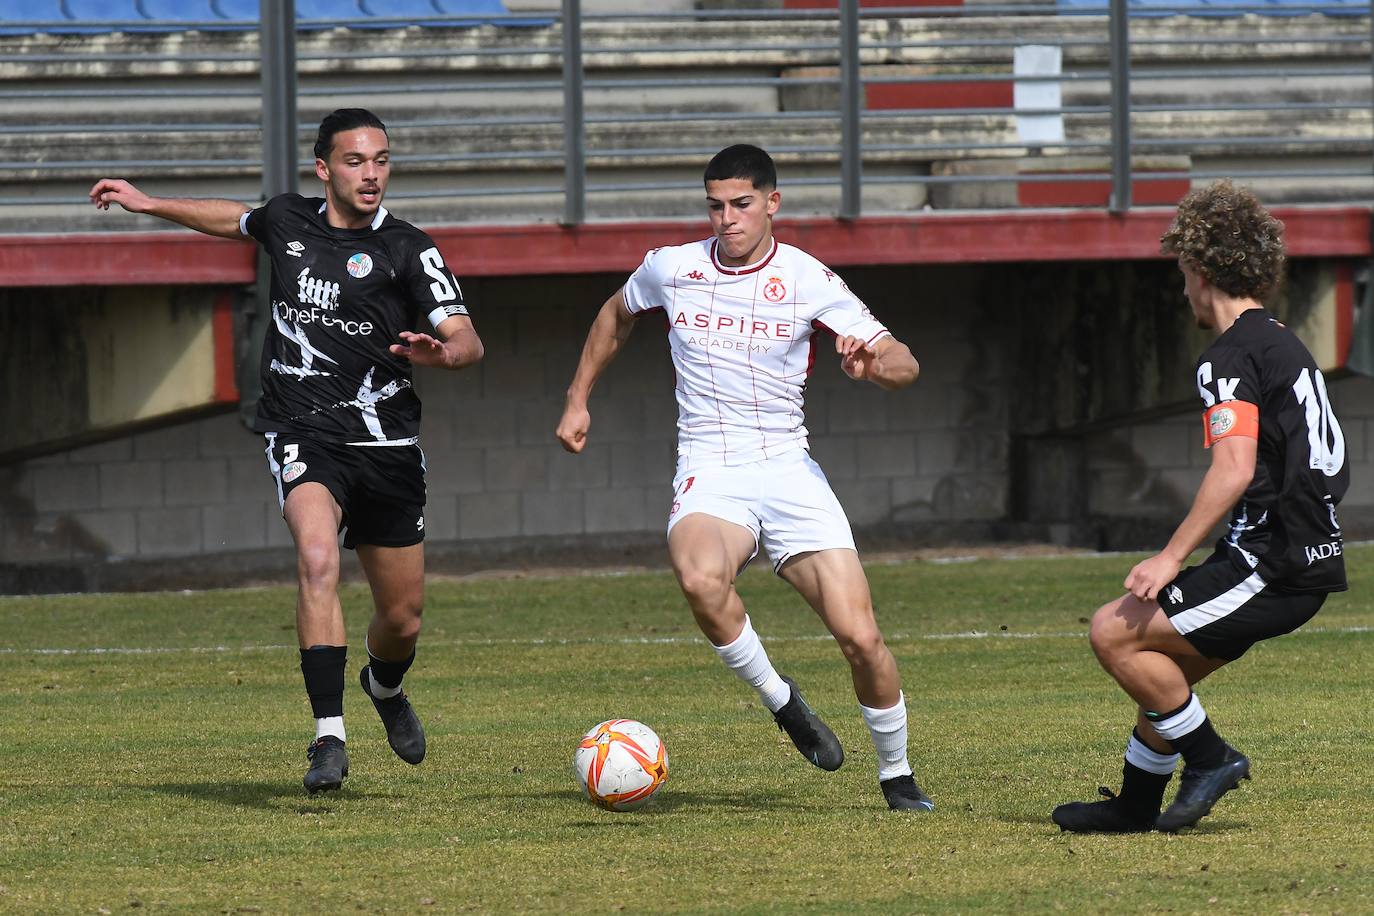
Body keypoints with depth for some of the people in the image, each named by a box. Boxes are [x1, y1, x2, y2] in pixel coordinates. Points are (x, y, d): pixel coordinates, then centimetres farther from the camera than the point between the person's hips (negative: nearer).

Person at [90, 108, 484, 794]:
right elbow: (238, 222, 31)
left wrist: (443, 351, -34)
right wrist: (148, 204, 37)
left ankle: (385, 686, 47)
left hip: (386, 446, 0)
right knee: (318, 560, -30)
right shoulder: (286, 222, 6)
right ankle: (329, 738, -32)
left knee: (402, 619, 9)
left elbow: (468, 341, -10)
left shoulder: (406, 250, -3)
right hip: (302, 434, 0)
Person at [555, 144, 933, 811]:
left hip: (789, 472, 0)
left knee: (860, 636, -11)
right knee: (701, 579, -37)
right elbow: (616, 315, 28)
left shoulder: (809, 281, -1)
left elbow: (904, 365, -3)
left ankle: (897, 776, 12)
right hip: (708, 477, 0)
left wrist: (872, 362, -26)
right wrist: (577, 400, 26)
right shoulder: (670, 269, 5)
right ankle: (781, 701, -14)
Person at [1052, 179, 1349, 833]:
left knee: (1113, 633, -10)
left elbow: (1235, 468, -25)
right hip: (1310, 559, 10)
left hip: (1270, 567, -10)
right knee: (1164, 665, 19)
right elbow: (1330, 466, 25)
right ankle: (1135, 804, 27)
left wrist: (1172, 557, -23)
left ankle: (1211, 758, -3)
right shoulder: (1286, 345, 18)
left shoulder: (1233, 356, -12)